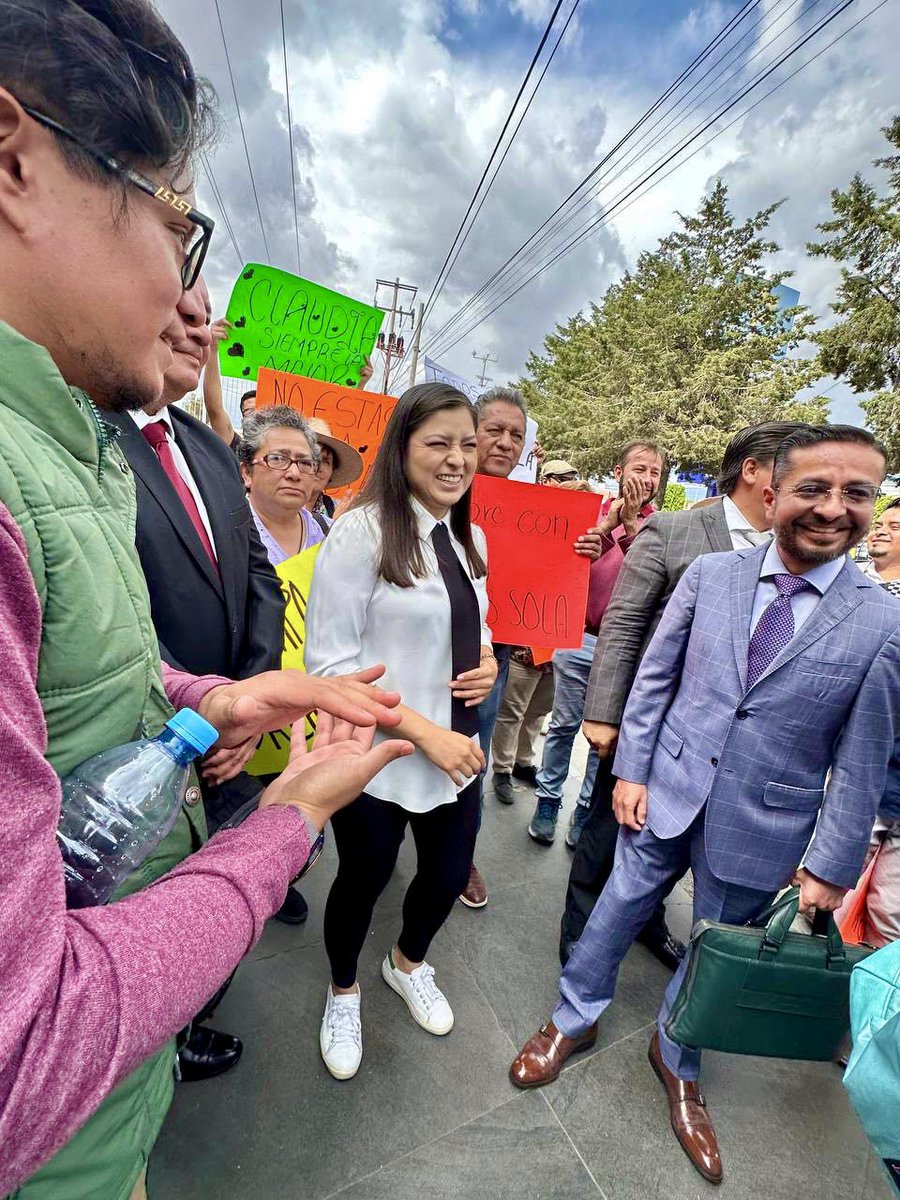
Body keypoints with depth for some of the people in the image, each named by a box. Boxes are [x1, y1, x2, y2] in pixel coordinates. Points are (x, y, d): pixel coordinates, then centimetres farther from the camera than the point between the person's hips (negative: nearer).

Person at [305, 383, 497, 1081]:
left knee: (451, 874, 21)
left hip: (458, 749, 6)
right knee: (364, 880, 17)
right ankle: (343, 993, 53)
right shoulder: (362, 531, -17)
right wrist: (424, 732, -21)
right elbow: (329, 662, -19)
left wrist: (487, 662, -5)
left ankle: (409, 964, 57)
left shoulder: (470, 539, 5)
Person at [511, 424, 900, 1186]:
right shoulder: (709, 574, -8)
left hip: (761, 830, 0)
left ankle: (676, 1063, 52)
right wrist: (631, 770, -3)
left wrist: (832, 866, -2)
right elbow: (655, 678, -2)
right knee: (618, 911, 17)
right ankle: (574, 1020, 47)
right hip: (666, 793, 1)